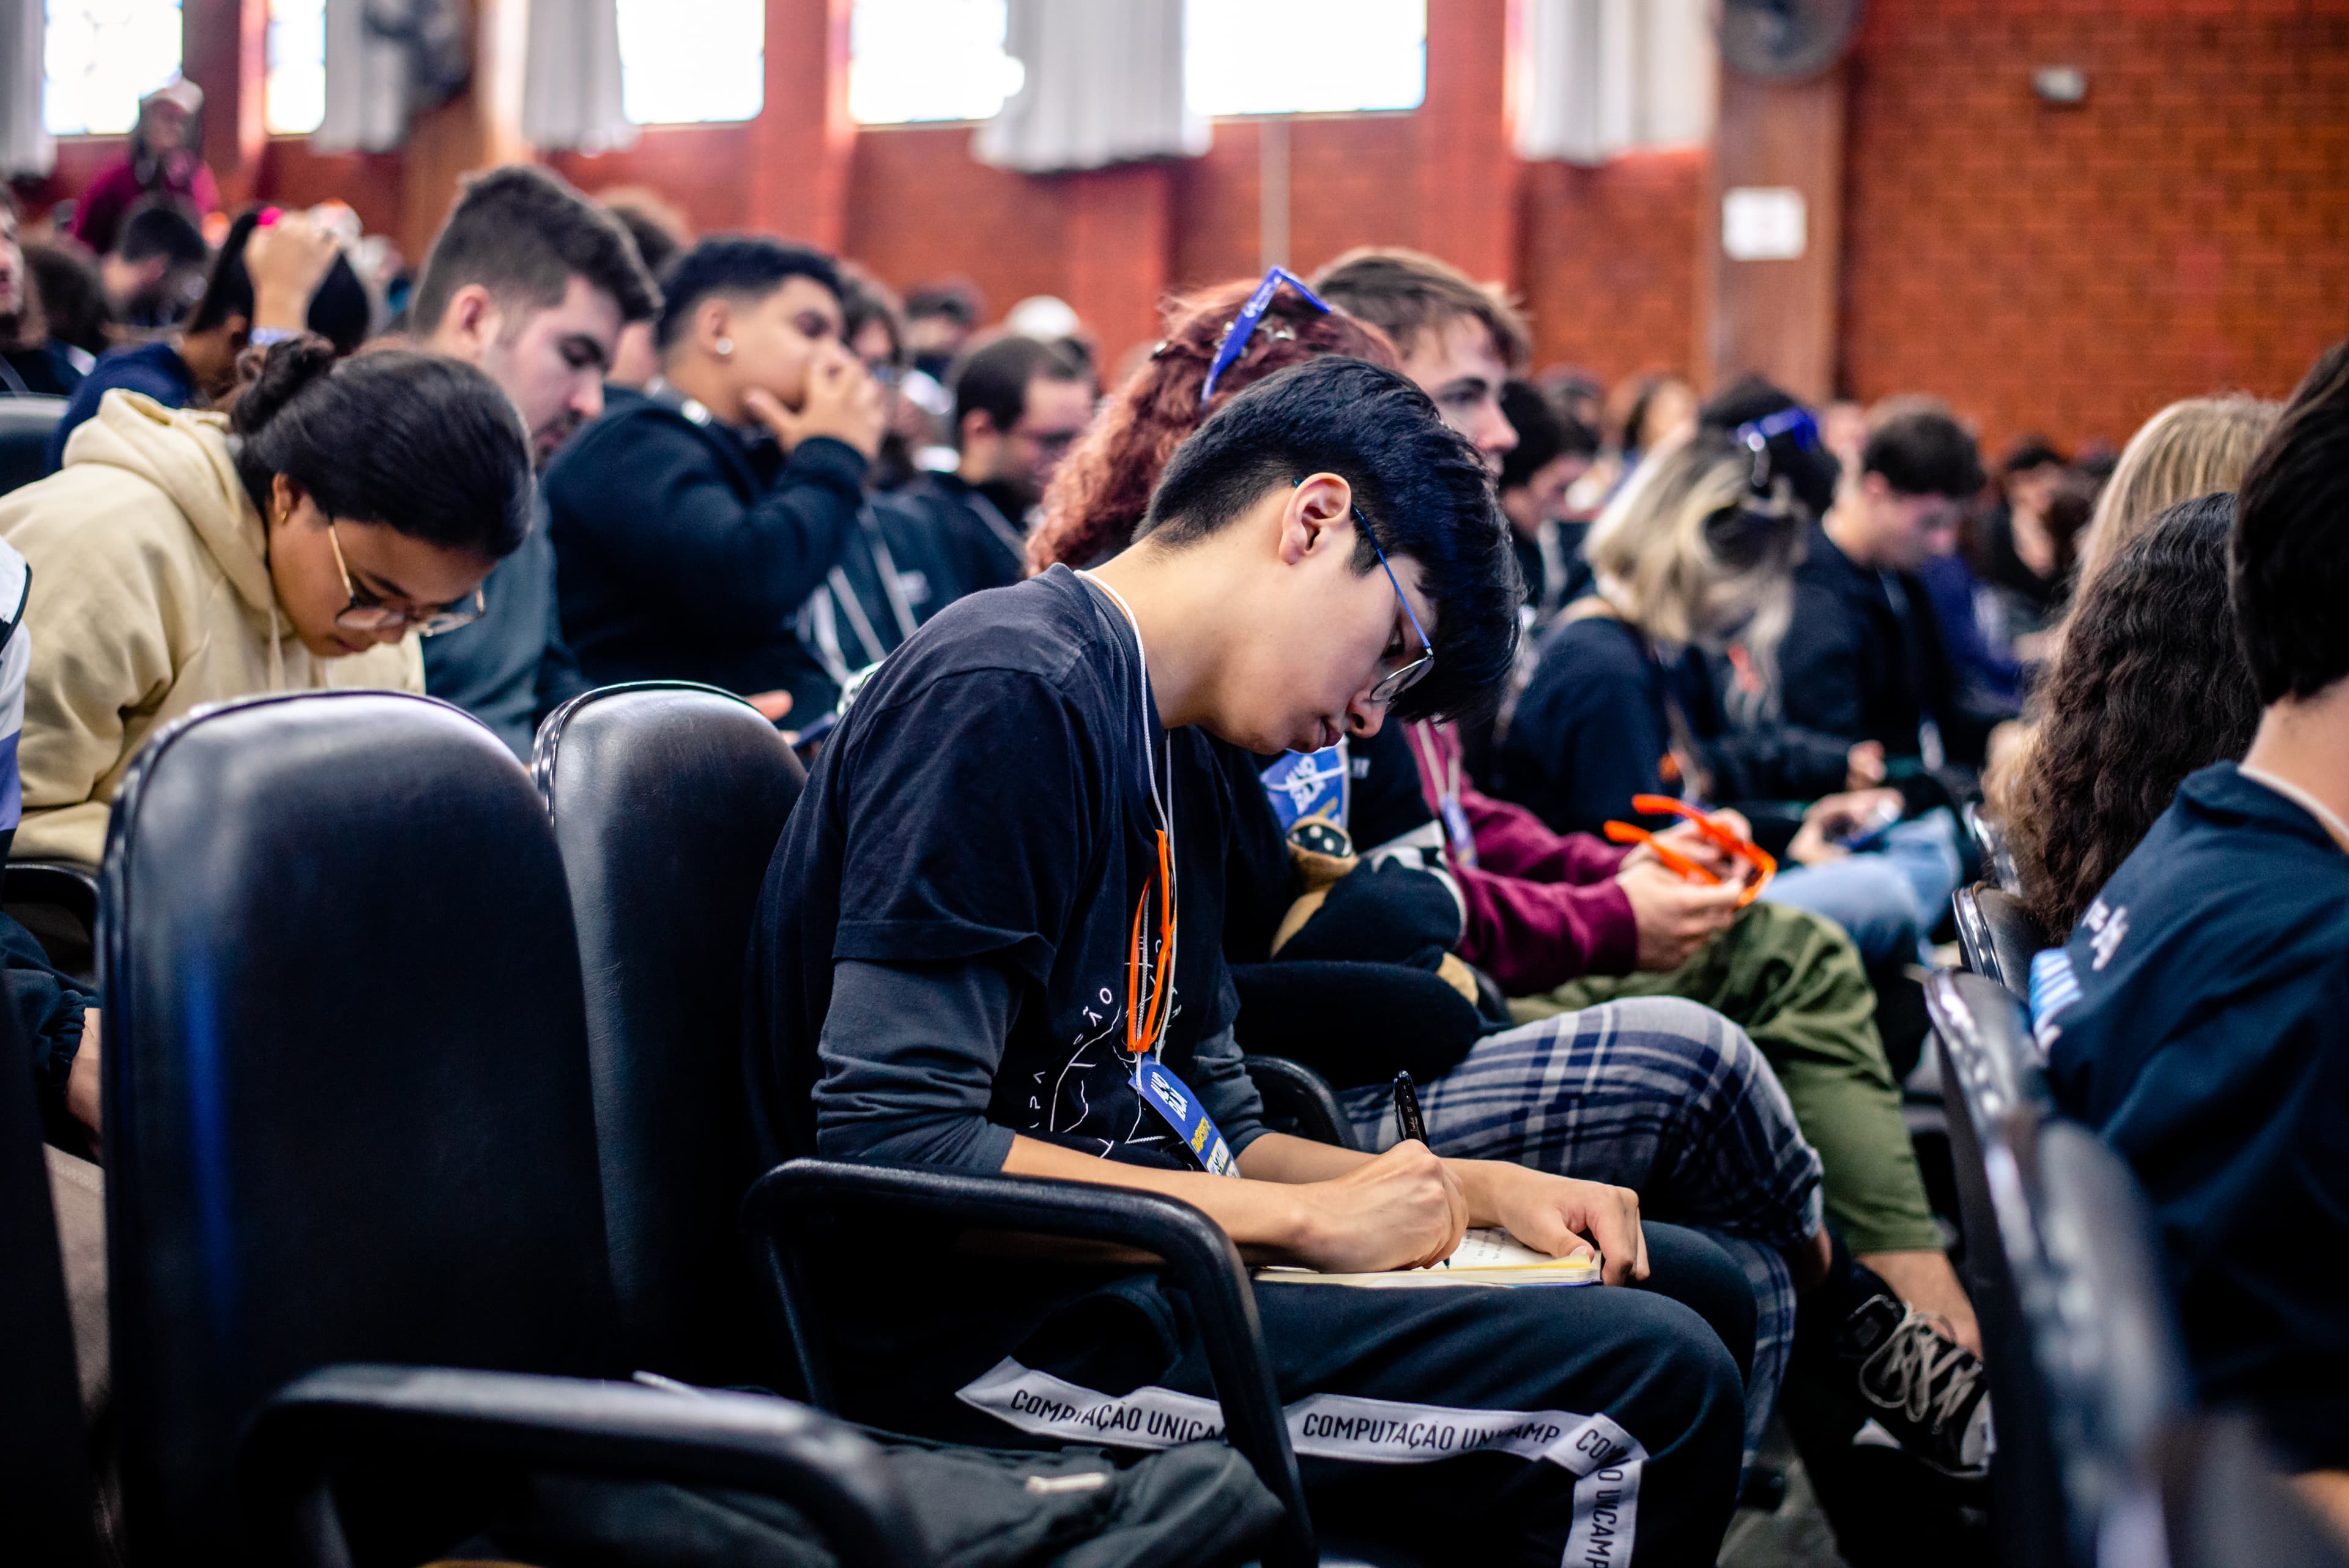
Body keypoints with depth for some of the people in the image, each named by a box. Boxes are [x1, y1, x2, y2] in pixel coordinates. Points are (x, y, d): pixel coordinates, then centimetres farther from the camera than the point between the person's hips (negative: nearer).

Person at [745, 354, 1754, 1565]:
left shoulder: (1172, 762, 17)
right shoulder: (1008, 694, -16)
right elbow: (891, 1147, -22)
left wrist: (1476, 1188, 6)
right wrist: (1308, 1218, -18)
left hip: (1125, 1271, 10)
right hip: (973, 1328, -10)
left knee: (1689, 1284, 14)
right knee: (1654, 1379, -21)